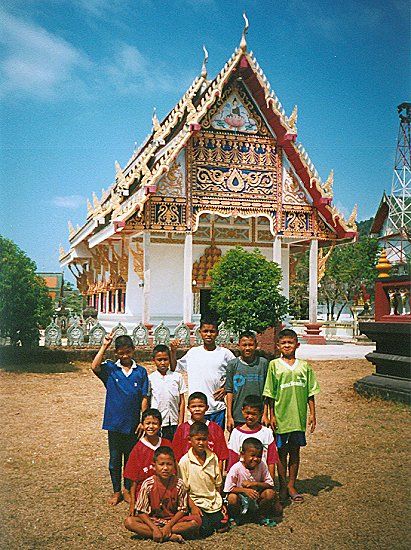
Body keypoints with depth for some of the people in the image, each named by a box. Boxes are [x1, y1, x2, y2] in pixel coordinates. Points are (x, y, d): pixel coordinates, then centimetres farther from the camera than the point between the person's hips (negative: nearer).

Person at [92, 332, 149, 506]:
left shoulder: (141, 372, -1)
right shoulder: (110, 368, -2)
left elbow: (144, 398, 0)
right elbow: (95, 367, -24)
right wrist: (104, 346, -21)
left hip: (133, 424, 0)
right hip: (114, 423, 0)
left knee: (131, 458, 13)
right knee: (114, 459, 11)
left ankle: (127, 489, 31)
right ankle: (116, 491, 27)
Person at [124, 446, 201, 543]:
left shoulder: (179, 484, -8)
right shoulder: (148, 484, -11)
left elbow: (182, 510, -4)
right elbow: (141, 511, -9)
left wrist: (169, 525, -18)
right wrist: (154, 528, -21)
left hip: (173, 520, 1)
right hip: (152, 521, -1)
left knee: (196, 520, -24)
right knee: (129, 522, -27)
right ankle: (170, 536, -26)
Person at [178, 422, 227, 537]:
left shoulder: (213, 458, 1)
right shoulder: (184, 461, -11)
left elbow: (217, 484, 10)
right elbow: (184, 489, -7)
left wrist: (221, 503, 5)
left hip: (214, 501, 4)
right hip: (196, 502, -4)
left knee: (222, 527, -6)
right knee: (206, 530, -15)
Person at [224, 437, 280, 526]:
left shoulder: (262, 466, -10)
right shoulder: (236, 469, -21)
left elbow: (270, 484, -11)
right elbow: (229, 489, -19)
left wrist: (255, 483, -26)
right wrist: (245, 490, -32)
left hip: (256, 498, 3)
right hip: (241, 499, -3)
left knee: (270, 493, -22)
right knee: (232, 498, -34)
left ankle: (261, 515, 6)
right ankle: (235, 517, 0)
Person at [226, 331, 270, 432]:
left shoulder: (263, 363, 2)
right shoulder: (232, 364, 1)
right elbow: (229, 391, 2)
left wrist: (265, 414, 1)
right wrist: (229, 416, -1)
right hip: (237, 417, 0)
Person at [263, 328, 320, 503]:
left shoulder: (304, 366, 5)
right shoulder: (274, 365, -2)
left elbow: (310, 393, 8)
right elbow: (270, 394, -2)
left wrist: (312, 414, 4)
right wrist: (272, 415, -5)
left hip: (299, 417, 2)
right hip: (281, 417, -2)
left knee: (295, 451, 11)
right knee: (282, 452, 7)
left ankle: (291, 486, 24)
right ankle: (282, 487, 20)